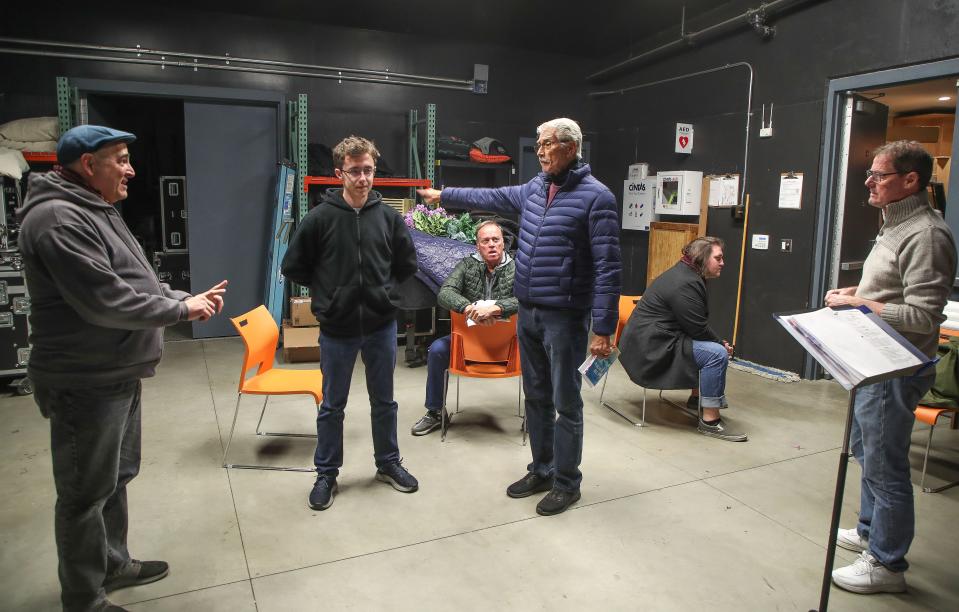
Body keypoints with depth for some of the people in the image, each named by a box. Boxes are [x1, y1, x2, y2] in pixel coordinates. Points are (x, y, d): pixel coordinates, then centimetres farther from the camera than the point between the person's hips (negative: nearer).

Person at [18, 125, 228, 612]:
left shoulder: (96, 213, 15)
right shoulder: (58, 218, -20)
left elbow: (137, 282, 18)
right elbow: (104, 300, -26)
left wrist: (189, 298, 5)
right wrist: (181, 309, -16)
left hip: (118, 375, 10)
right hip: (86, 384, -10)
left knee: (116, 478, 22)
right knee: (87, 493, 5)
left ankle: (113, 565, 40)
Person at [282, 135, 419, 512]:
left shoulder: (388, 216, -2)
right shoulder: (320, 217, -9)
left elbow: (407, 263, 12)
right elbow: (293, 267, -1)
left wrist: (385, 289, 5)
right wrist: (327, 292, 1)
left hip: (381, 326, 2)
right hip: (336, 329, -2)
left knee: (384, 402, 16)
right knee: (332, 406, 12)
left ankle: (388, 464, 35)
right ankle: (326, 474, 29)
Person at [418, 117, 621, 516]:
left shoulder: (595, 196, -12)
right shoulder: (535, 188, 10)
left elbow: (607, 267, -16)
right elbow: (492, 198, 28)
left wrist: (603, 328, -19)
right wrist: (444, 194, 35)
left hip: (565, 317, -7)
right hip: (528, 313, 8)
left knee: (565, 403, 4)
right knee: (536, 397, 17)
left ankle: (567, 483, 20)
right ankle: (541, 470, 32)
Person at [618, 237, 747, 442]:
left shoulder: (686, 274, 16)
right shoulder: (685, 284, -19)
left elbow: (696, 325, 20)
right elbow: (698, 329, -17)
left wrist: (720, 342, 8)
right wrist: (721, 343, 0)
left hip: (648, 341, 11)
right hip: (650, 347, -11)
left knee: (715, 346, 19)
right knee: (717, 354, -20)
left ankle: (696, 400, 24)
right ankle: (710, 421, -15)